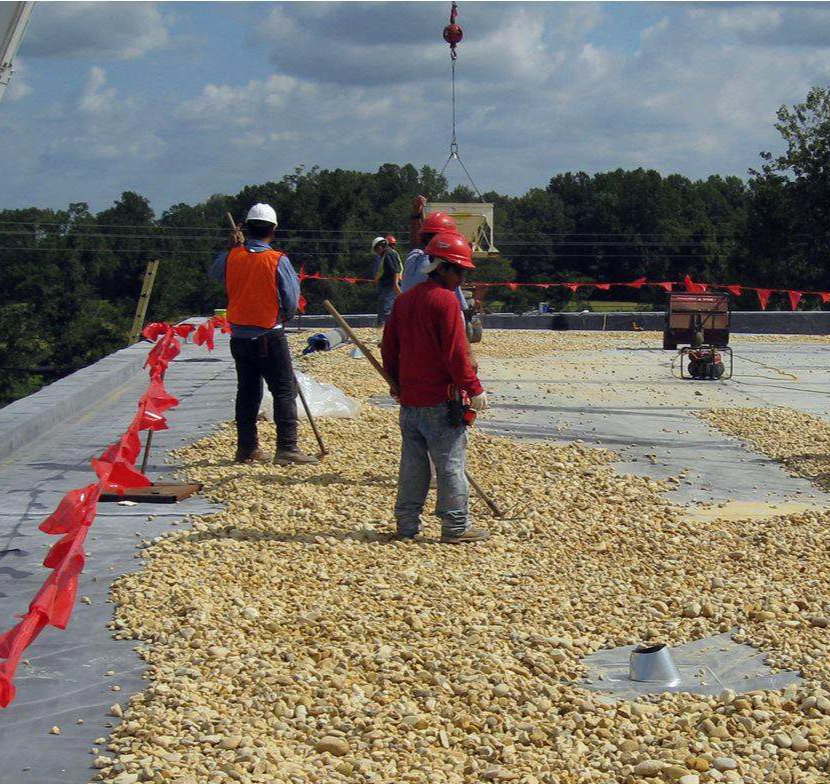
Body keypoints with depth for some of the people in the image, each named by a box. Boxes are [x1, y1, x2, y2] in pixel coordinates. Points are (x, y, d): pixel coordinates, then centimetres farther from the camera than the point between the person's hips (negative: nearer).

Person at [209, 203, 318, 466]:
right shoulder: (278, 260, -12)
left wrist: (231, 248, 22)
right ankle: (286, 448, -8)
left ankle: (246, 448, 16)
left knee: (247, 392, 13)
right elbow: (292, 302, -8)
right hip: (270, 336, -5)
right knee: (284, 390, -1)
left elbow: (215, 274, 21)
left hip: (239, 335, 5)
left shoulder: (232, 257, -1)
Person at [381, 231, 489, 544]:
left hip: (410, 400, 8)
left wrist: (396, 383, 26)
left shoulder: (404, 299, 11)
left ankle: (407, 523, 17)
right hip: (440, 401, -7)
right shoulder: (446, 300, -13)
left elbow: (389, 347, 16)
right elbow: (455, 352, -17)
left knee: (412, 462, 13)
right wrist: (474, 389, -11)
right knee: (451, 463, -1)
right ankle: (455, 527, 2)